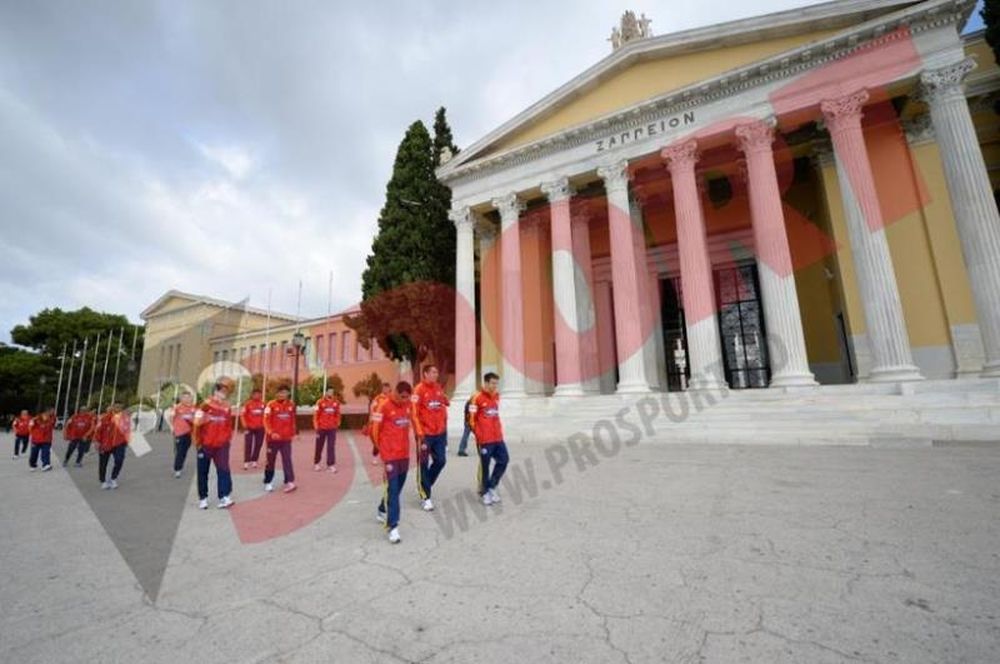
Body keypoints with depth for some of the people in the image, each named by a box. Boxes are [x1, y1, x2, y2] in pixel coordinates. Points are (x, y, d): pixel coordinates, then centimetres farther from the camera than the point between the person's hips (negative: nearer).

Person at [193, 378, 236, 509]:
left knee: (223, 470, -8)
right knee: (203, 472, 9)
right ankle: (203, 498, 22)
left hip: (221, 445, 2)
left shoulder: (227, 407, 8)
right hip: (206, 444, -2)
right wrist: (197, 441, -4)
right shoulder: (206, 404, -7)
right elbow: (197, 423, -6)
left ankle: (224, 497, -11)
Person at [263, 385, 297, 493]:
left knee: (287, 460, -2)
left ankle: (290, 482, -3)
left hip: (286, 438, 2)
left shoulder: (291, 405, 5)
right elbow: (266, 420, -13)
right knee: (271, 461, 10)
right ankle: (268, 482, 26)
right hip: (273, 438, -2)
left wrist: (292, 433, 15)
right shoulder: (271, 405, -8)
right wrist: (271, 433, -25)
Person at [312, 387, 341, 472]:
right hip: (322, 428, -1)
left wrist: (337, 424, 10)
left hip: (332, 428, 2)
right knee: (319, 446, 12)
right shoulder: (320, 402, -8)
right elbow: (316, 415, -6)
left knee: (331, 447, -1)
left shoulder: (336, 402, 1)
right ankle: (316, 463, 29)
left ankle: (331, 464, 5)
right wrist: (316, 427, -8)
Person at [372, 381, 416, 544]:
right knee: (392, 490, -4)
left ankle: (382, 511, 41)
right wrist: (382, 449, 3)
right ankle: (393, 526, 1)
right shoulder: (384, 407, -14)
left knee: (398, 487, 18)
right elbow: (375, 430, -8)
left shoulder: (408, 405, 4)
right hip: (390, 456, -6)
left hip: (405, 454, 6)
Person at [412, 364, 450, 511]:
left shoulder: (439, 388, 8)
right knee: (423, 464, 4)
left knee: (440, 461, 10)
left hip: (440, 432, 7)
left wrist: (444, 427, 15)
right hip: (425, 433, -6)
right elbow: (415, 414, -15)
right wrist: (420, 434, -17)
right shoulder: (419, 390, -12)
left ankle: (424, 486, 31)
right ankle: (425, 497, 15)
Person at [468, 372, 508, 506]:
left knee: (504, 460, 8)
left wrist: (499, 431, 16)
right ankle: (485, 492, 21)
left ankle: (492, 487, 24)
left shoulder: (497, 396, 10)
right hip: (485, 439, -7)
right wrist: (478, 435, -9)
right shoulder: (477, 398, -12)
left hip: (498, 437, 7)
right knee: (485, 465, 4)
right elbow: (471, 419, -11)